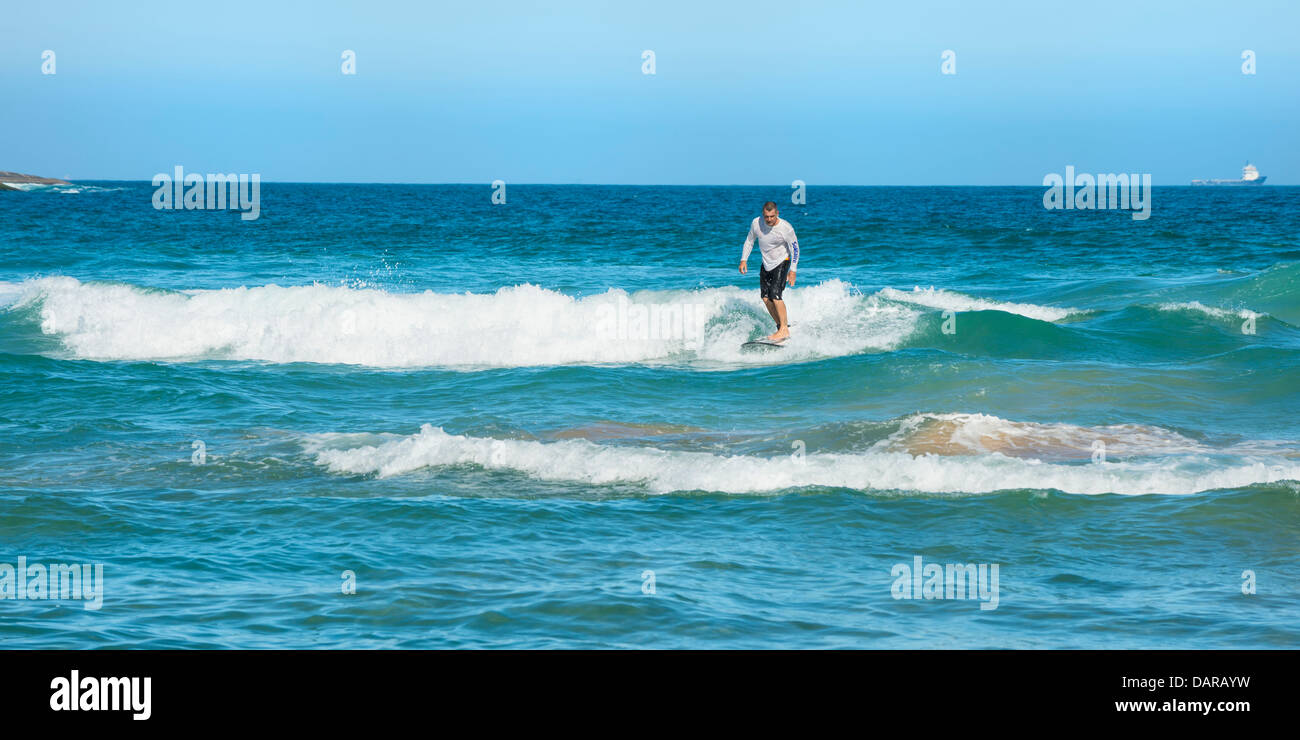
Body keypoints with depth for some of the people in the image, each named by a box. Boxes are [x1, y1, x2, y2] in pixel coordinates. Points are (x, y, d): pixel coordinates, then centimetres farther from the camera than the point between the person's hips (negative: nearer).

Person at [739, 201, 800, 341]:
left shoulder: (786, 228, -23)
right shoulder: (756, 223, -12)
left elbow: (795, 248, -10)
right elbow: (749, 241, 6)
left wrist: (792, 270, -11)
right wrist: (744, 260, 2)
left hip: (782, 262, -5)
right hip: (766, 264, 5)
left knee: (775, 294, -19)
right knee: (765, 297, 1)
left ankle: (784, 330, -15)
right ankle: (781, 325, 15)